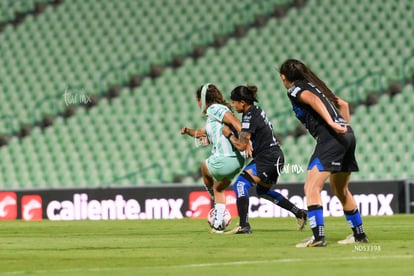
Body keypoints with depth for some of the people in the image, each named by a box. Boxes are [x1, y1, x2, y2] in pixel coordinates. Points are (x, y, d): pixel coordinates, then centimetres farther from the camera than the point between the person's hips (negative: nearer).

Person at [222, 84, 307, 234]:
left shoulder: (250, 118, -19)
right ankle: (299, 213, 34)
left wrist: (229, 134, -5)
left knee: (240, 184, -21)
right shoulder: (255, 110, 10)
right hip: (274, 156, 11)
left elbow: (241, 145, -19)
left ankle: (244, 225, -28)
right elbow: (245, 134, 25)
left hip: (268, 158, -11)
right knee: (263, 191, 29)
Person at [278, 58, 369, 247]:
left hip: (330, 137, -9)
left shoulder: (295, 89, 2)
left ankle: (318, 237, -24)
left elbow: (313, 100, -18)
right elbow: (343, 104, 30)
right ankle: (359, 235, 31)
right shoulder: (314, 85, 27)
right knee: (340, 189, 24)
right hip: (347, 136, 9)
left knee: (311, 188, -12)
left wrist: (331, 123, -26)